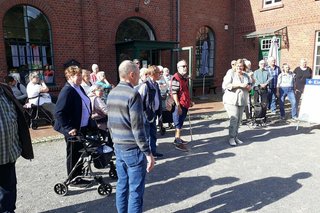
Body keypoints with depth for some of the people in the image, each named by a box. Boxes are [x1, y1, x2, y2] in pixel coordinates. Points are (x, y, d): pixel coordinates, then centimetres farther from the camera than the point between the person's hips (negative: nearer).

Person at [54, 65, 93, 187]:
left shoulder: (79, 88, 8)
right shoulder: (67, 91, -19)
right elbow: (59, 112, -23)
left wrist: (89, 120, 12)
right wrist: (69, 128, -24)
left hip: (82, 127, 8)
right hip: (73, 130, -8)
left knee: (80, 151, 20)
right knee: (73, 153, 8)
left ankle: (79, 171, 38)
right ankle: (73, 179, 25)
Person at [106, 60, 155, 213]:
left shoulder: (112, 93, 8)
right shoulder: (133, 94, -17)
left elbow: (110, 123, 13)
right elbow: (137, 127, -20)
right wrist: (148, 152, -15)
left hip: (118, 147, 8)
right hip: (133, 148, -8)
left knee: (122, 185, 17)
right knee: (136, 189, 3)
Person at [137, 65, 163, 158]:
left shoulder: (156, 84, 9)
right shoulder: (145, 85, -19)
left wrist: (159, 111, 15)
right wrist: (143, 113, -16)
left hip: (154, 113, 9)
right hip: (146, 114, -9)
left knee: (153, 134, 19)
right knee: (146, 135, 3)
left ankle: (153, 151, 34)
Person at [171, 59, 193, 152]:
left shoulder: (185, 77, 14)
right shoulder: (176, 78, -16)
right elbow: (174, 93, -21)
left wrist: (190, 101, 23)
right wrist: (178, 105, -24)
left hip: (185, 104, 9)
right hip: (179, 105, -9)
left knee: (180, 123, 17)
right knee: (178, 124, -2)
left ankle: (177, 139, 29)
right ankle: (178, 142, 6)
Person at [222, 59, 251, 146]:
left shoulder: (246, 76, 13)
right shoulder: (231, 73, -4)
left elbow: (250, 87, 20)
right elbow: (226, 85, -15)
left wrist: (248, 87, -5)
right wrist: (239, 85, -19)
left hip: (242, 101, 6)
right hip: (231, 101, -5)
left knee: (239, 120, 8)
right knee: (234, 119, -11)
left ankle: (236, 137, 20)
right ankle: (231, 138, 0)